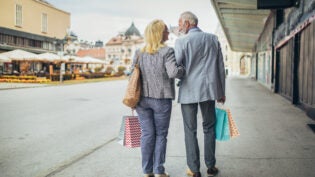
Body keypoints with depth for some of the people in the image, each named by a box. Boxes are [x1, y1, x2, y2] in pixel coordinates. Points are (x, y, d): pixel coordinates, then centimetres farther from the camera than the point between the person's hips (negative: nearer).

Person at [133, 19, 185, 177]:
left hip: (142, 99, 4)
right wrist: (184, 69, -3)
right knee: (160, 135, 9)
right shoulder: (167, 51, -10)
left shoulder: (139, 53, 5)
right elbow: (173, 72, -22)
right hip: (161, 99, -4)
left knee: (147, 134, 10)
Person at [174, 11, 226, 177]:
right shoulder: (213, 39, 6)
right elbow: (220, 67, 8)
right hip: (209, 89, 4)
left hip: (188, 91, -3)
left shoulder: (181, 41, -7)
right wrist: (222, 91, 15)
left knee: (190, 131, 6)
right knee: (209, 128, 14)